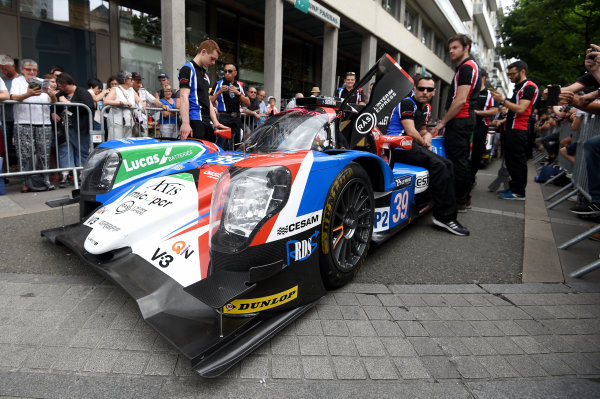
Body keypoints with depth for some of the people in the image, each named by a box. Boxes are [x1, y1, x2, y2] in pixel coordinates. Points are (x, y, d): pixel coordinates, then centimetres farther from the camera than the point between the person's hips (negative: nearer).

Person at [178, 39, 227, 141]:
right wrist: (185, 123, -23)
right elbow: (184, 96, -13)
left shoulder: (205, 74, 25)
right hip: (195, 121, -9)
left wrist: (216, 122, 17)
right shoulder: (188, 69, -2)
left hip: (207, 122, 9)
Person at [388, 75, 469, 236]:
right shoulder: (407, 103, -7)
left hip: (411, 145, 10)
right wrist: (424, 144, 1)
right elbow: (411, 132, -15)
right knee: (438, 165, -24)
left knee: (447, 165, 0)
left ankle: (449, 213, -1)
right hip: (398, 146, -10)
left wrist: (427, 135, 6)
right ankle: (444, 216, -18)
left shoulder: (426, 108, 21)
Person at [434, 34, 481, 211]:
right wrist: (446, 121, 19)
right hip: (465, 119, 11)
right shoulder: (468, 67, 22)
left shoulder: (467, 67, -11)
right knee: (462, 160, 14)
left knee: (457, 161, -8)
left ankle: (460, 201, -2)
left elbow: (460, 100, -20)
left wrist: (443, 121, -15)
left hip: (459, 121, -11)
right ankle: (465, 198, 22)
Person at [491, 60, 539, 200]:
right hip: (511, 129, 10)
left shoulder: (529, 87, -9)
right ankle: (513, 187, 21)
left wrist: (502, 100, -18)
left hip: (519, 131, -10)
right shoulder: (518, 87, 21)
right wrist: (504, 121, 19)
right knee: (510, 160, 13)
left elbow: (520, 109, -19)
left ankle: (519, 192, -2)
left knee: (517, 161, -7)